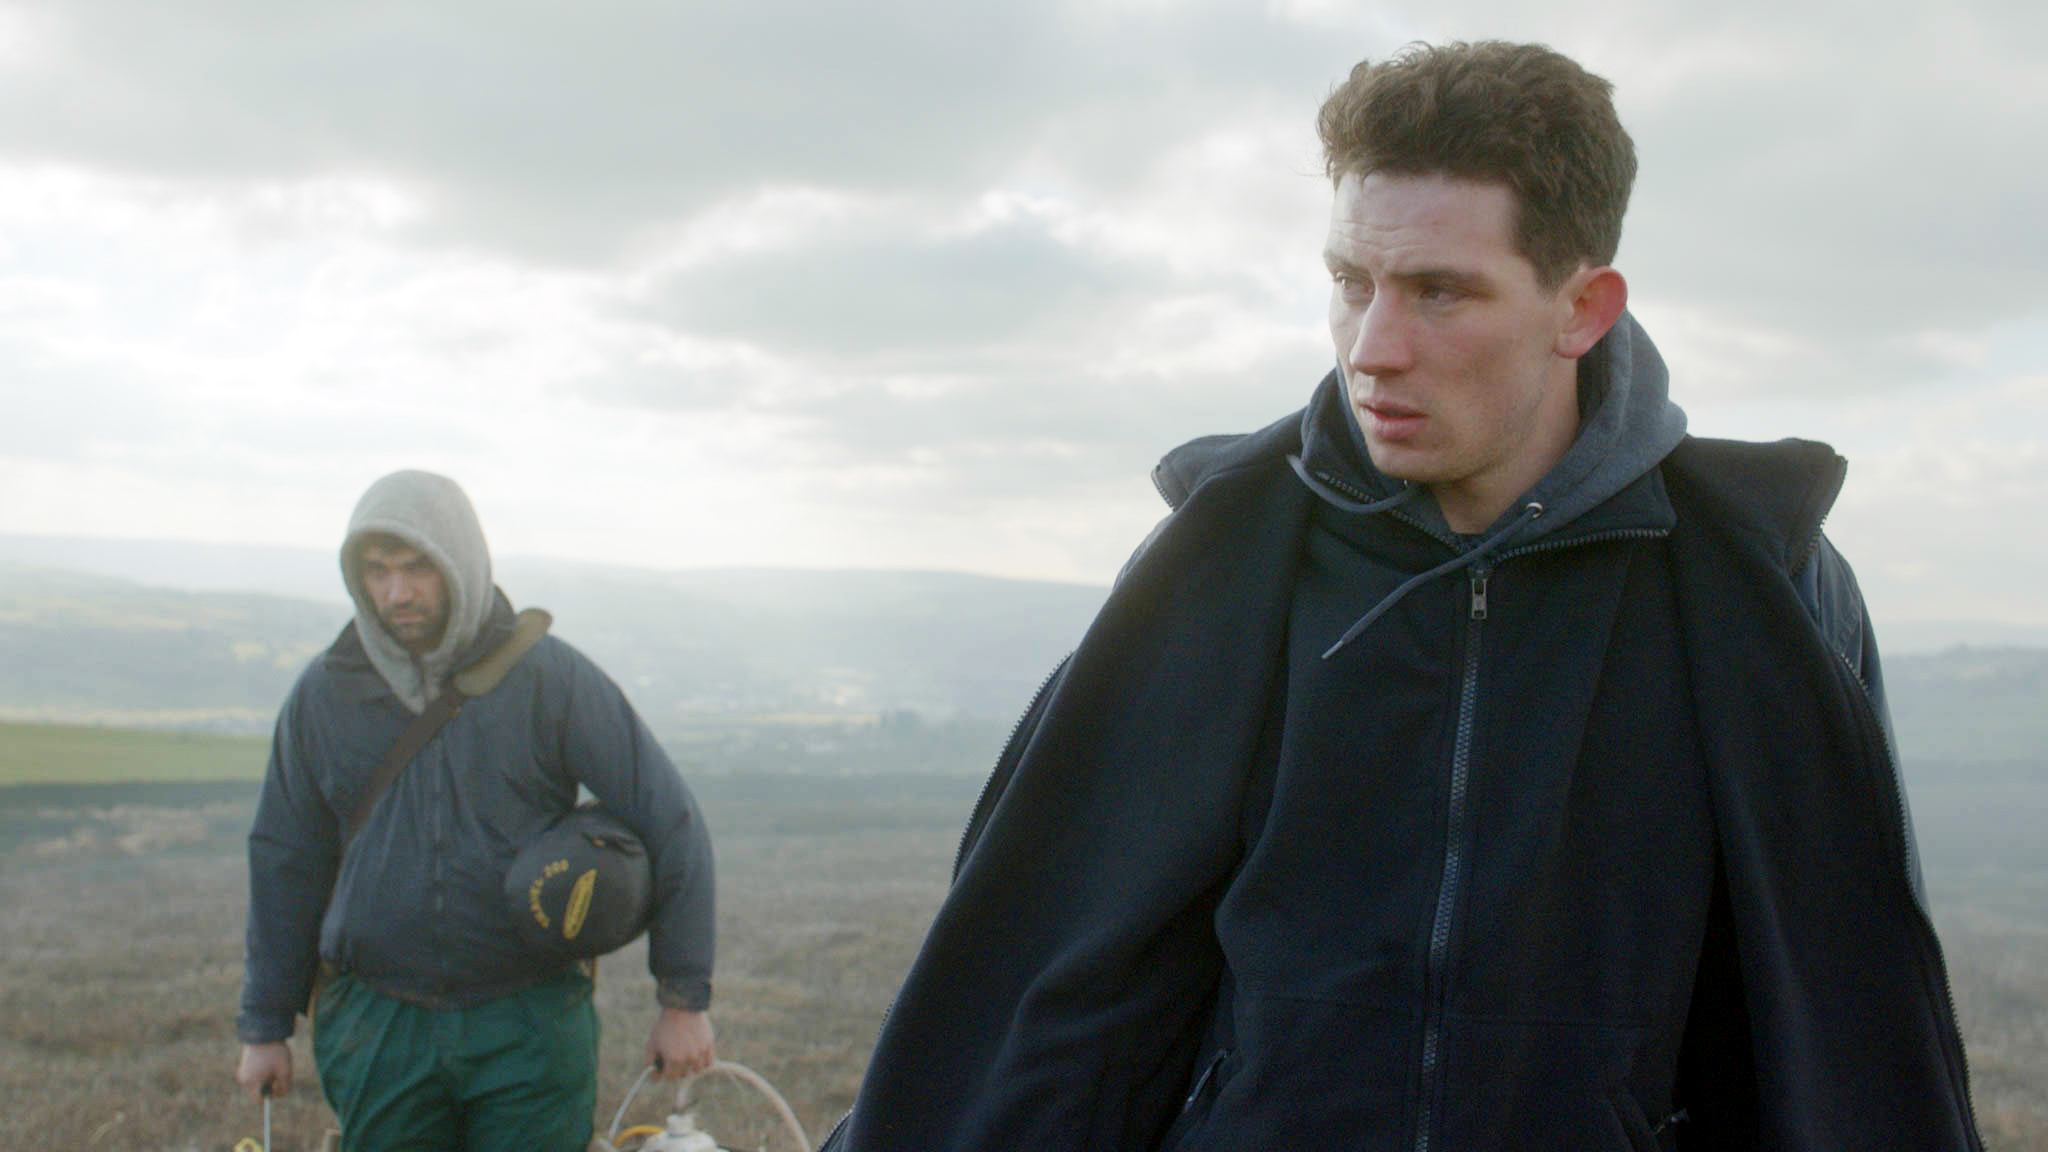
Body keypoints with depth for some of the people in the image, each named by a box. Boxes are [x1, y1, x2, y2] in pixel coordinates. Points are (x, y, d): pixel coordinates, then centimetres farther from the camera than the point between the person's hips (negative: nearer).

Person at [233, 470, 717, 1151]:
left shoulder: (549, 678, -6)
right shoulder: (324, 693, 4)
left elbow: (670, 824, -2)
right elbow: (284, 864, 14)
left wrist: (683, 999, -1)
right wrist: (264, 1025, 14)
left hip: (528, 1028, -2)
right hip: (375, 1029, 2)